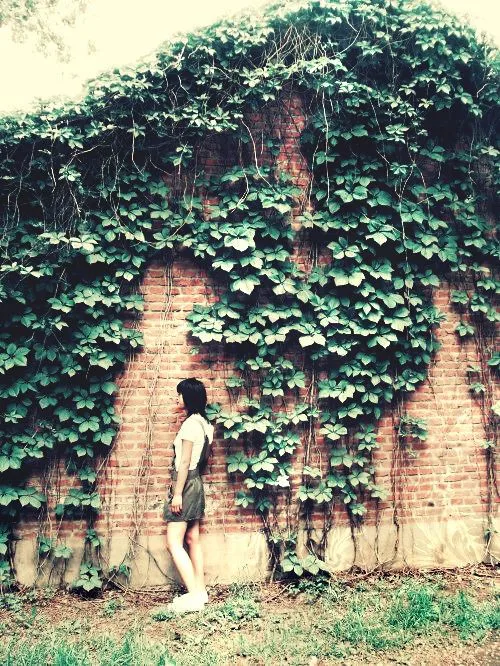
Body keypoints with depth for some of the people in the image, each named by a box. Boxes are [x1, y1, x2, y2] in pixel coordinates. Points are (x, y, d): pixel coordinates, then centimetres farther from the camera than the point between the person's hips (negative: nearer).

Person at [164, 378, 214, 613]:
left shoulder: (190, 423, -17)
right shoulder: (201, 422, 11)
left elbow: (185, 462, -19)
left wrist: (177, 494, -18)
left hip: (186, 484, -10)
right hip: (195, 482, 10)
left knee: (174, 542, -8)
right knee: (192, 540, 13)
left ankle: (194, 595, -9)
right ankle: (200, 590, 17)